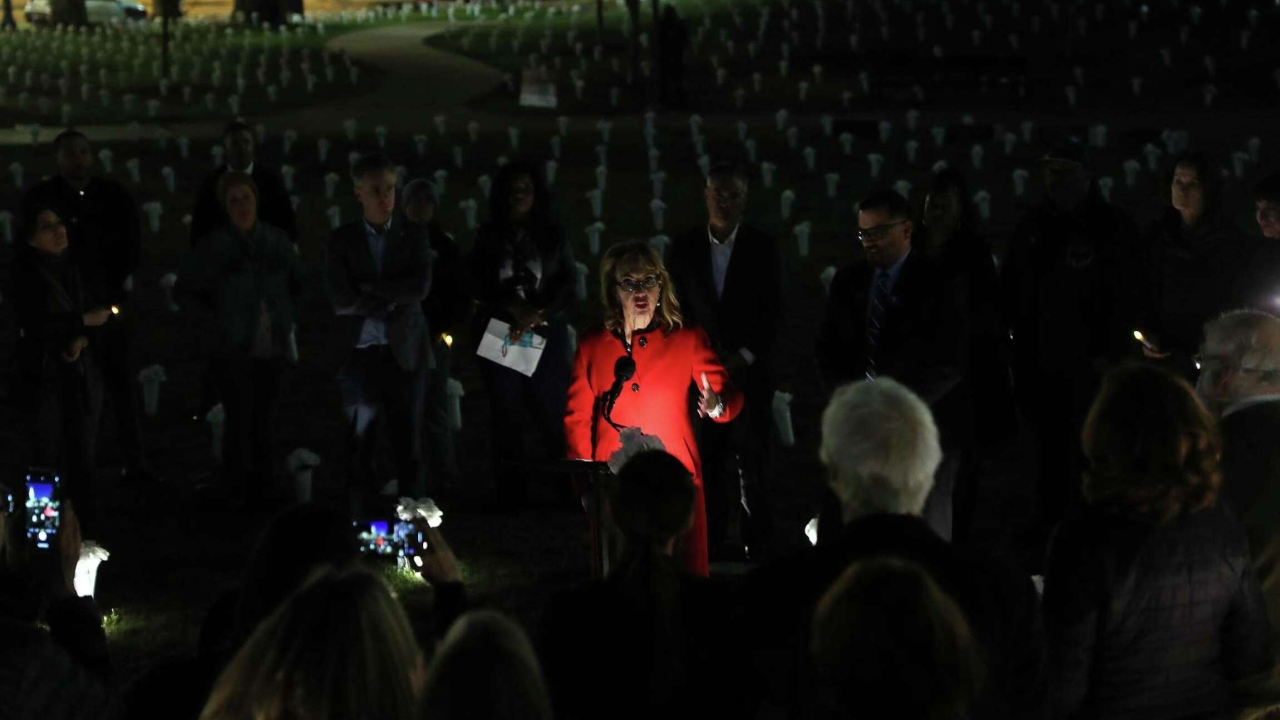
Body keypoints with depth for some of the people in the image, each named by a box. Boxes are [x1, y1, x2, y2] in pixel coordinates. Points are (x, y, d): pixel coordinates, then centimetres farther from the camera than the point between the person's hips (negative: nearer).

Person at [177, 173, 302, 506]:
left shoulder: (277, 241, 6)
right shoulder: (213, 246, -1)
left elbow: (295, 285, 19)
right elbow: (186, 288, 9)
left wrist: (288, 319, 9)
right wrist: (220, 312, 7)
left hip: (273, 347, 3)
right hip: (236, 349, -3)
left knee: (266, 419, 7)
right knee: (239, 419, -6)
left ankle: (262, 486, 19)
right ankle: (237, 491, 2)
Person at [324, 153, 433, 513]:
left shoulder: (413, 237, 6)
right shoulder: (341, 240, 4)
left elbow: (420, 288, -9)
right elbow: (342, 300, -7)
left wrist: (369, 288, -8)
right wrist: (392, 300, -9)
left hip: (404, 352, 0)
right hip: (359, 353, 0)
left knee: (408, 443, 1)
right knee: (361, 444, 2)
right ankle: (363, 519, 6)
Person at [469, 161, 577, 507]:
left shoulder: (552, 235, 8)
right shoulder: (488, 237, 10)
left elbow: (567, 284, 1)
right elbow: (477, 285, 2)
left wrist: (538, 315, -15)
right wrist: (514, 308, -13)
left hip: (546, 334, -1)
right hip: (500, 334, 1)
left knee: (552, 411, -8)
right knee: (506, 414, 0)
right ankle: (511, 495, 3)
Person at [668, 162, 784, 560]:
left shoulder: (763, 247, 2)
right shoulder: (685, 247, 6)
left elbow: (773, 313, 0)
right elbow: (678, 309, 7)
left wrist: (744, 357, -9)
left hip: (751, 367, -1)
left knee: (751, 457, -4)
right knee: (709, 458, 0)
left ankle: (756, 542, 4)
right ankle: (712, 539, 8)